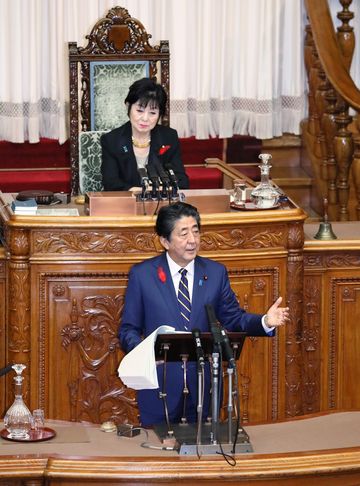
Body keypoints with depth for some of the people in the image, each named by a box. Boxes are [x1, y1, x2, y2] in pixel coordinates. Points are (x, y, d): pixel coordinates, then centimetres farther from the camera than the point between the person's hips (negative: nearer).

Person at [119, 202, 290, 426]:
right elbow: (128, 330, 1)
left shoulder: (216, 273, 5)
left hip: (204, 389, 2)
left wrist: (265, 322, -11)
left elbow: (233, 319, 8)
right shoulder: (142, 274, -2)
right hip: (160, 388, -2)